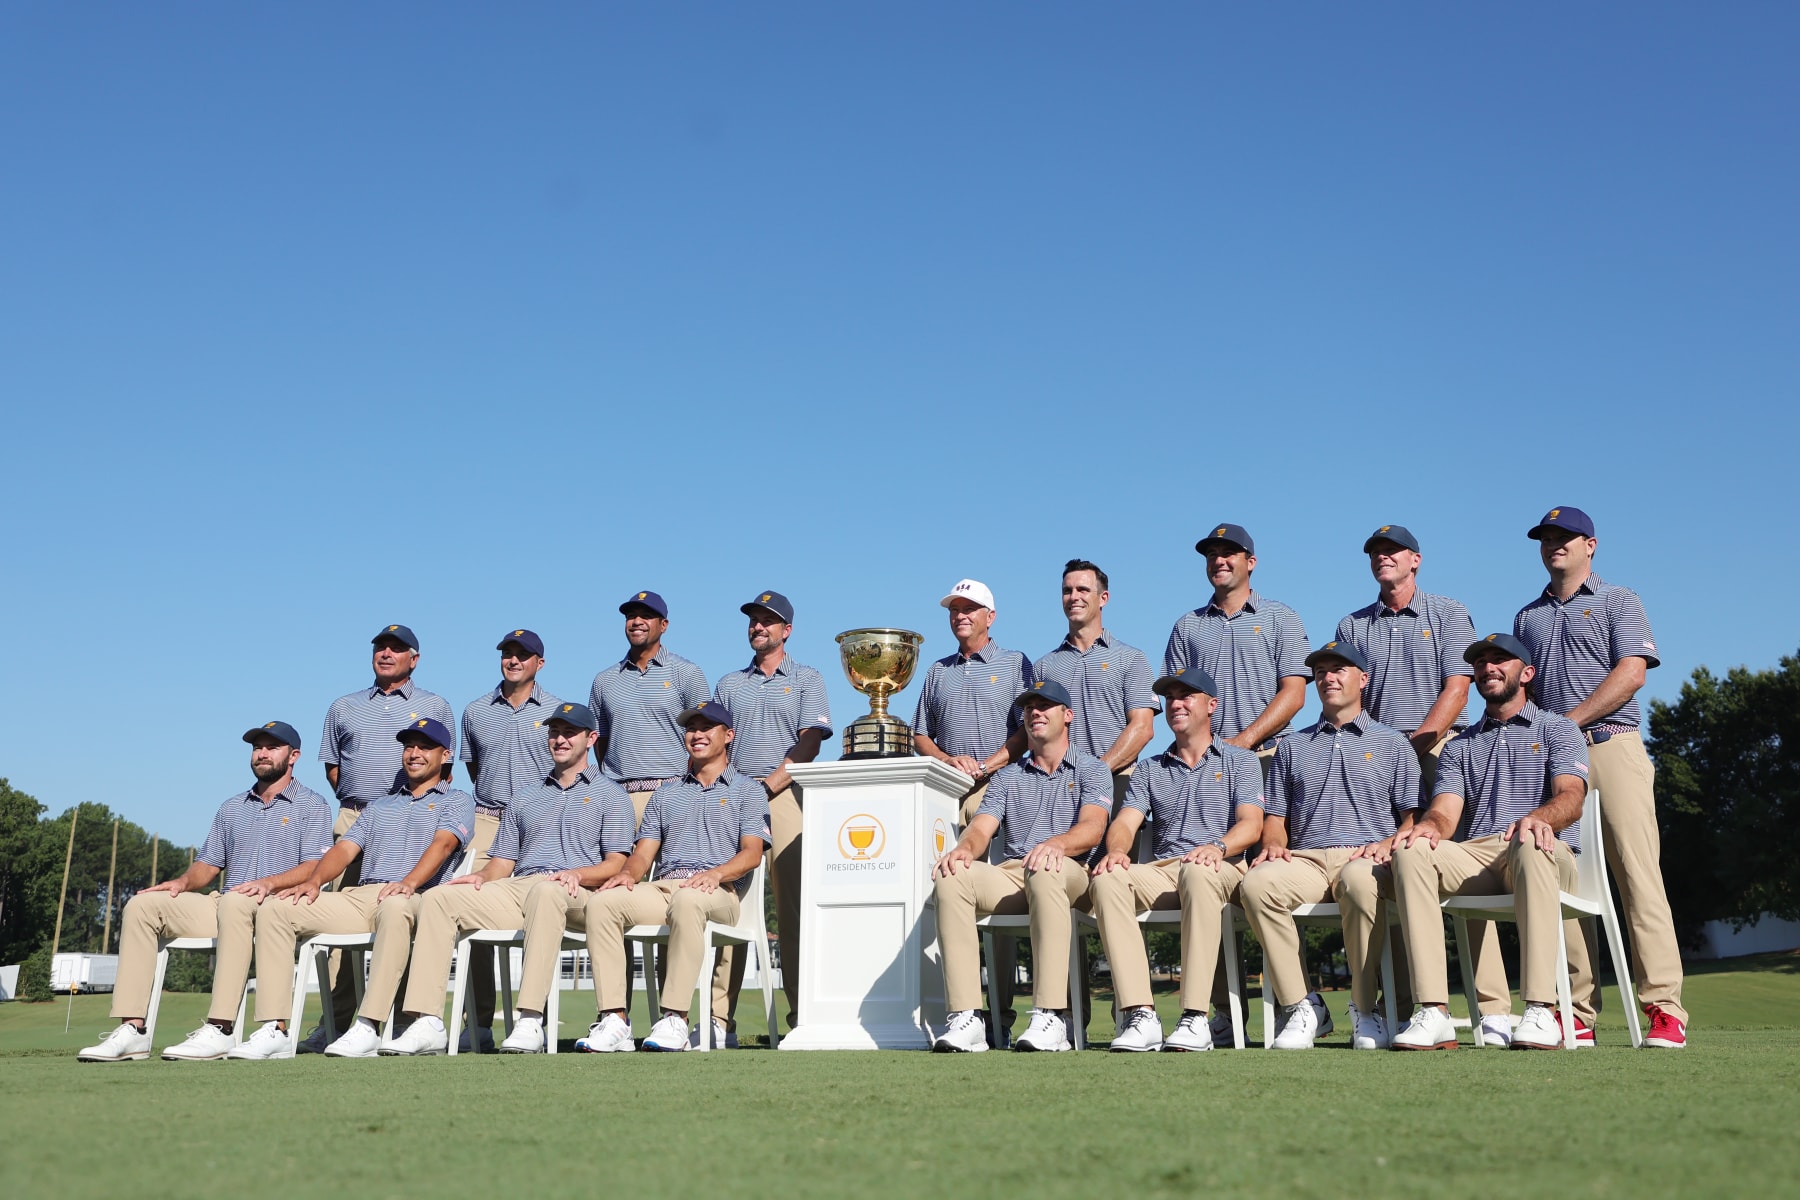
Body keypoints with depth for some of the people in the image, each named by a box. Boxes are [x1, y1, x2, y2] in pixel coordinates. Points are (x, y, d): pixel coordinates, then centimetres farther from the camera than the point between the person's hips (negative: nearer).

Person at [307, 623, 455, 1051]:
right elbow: (332, 765, 23)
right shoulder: (344, 708, 22)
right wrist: (354, 798, 8)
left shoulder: (435, 706, 16)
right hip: (354, 819, 2)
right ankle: (336, 1020, -7)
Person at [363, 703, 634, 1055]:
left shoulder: (611, 794, 15)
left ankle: (530, 1022, -47)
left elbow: (616, 864, 3)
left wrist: (577, 873, -17)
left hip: (574, 896, -5)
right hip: (513, 891, 5)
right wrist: (482, 876, 1)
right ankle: (428, 1024, -26)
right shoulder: (524, 797, 31)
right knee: (437, 897, -17)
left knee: (545, 890, -41)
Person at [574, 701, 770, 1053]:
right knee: (601, 902, -26)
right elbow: (644, 852, 20)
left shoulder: (747, 789, 15)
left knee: (687, 900, -41)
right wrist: (628, 873, -4)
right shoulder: (667, 793, 29)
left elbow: (752, 852, 0)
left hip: (719, 892, -4)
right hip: (662, 888, 4)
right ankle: (614, 1018, -30)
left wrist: (717, 873, -20)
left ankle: (675, 1018, -40)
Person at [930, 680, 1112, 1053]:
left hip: (1071, 876, -3)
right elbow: (982, 827, 10)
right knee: (952, 876, -28)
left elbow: (1093, 828, -6)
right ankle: (965, 1018, -34)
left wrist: (1057, 844, -29)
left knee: (1044, 872, -40)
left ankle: (1051, 1017, -44)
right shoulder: (1007, 776, 26)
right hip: (1009, 877, 4)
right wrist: (965, 848, -16)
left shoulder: (1092, 770, 14)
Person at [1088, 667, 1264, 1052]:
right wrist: (1117, 850, -15)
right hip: (1160, 872, 3)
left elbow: (1251, 825, -1)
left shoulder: (1240, 761, 15)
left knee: (1197, 873, -40)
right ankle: (1140, 1016, -37)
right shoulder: (1149, 769, 25)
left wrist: (1218, 846, -24)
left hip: (1221, 872, -3)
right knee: (1108, 879, -30)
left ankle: (1195, 1019, -43)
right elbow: (1125, 822, 10)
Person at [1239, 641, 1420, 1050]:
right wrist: (1274, 844, -2)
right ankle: (1300, 1007, -25)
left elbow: (1414, 816, 11)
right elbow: (1275, 817, 21)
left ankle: (1365, 1010, -26)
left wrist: (1389, 843, -11)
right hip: (1305, 860, 2)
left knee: (1360, 881, -41)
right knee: (1257, 883, -33)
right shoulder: (1292, 747, 26)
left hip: (1365, 858, -2)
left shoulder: (1393, 744, 19)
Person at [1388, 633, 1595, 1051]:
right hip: (1475, 857, 3)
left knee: (1529, 844, -40)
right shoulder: (1459, 746, 26)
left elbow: (1571, 797, -4)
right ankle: (1433, 1013, -38)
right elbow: (1445, 811, 10)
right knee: (1411, 850, -30)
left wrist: (1539, 817, -28)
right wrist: (1430, 825, -17)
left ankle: (1540, 1010, -44)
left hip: (1545, 857, -3)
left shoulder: (1557, 730, 16)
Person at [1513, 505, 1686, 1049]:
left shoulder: (1618, 601, 11)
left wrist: (1566, 723, -10)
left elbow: (1631, 673, -3)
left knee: (1637, 872, -12)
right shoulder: (1528, 616, 24)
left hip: (1611, 745, -4)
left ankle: (1664, 1007, -14)